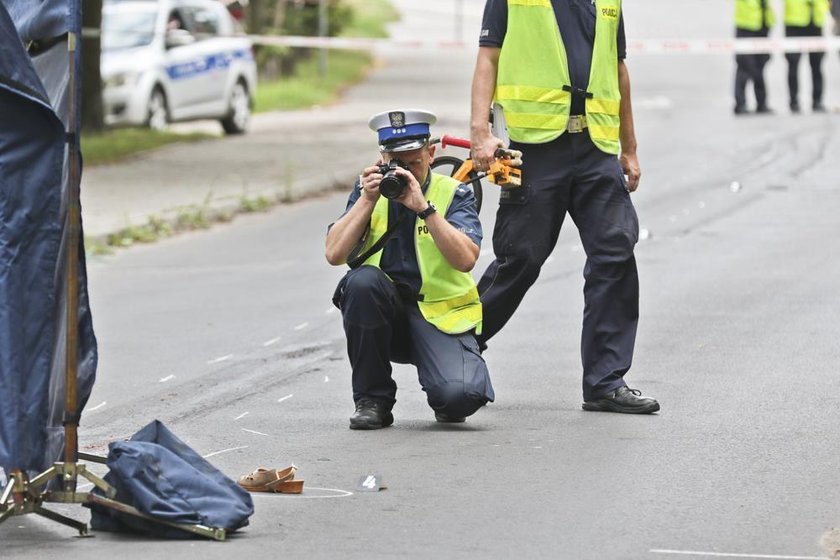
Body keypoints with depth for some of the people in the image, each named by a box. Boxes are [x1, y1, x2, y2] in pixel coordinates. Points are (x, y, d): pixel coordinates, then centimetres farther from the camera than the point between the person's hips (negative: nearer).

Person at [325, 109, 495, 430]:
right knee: (363, 280, -32)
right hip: (386, 312, 3)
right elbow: (334, 255, -7)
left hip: (441, 316, -3)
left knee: (460, 396, -30)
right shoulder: (368, 189, 4)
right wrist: (367, 201, -15)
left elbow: (465, 259, -20)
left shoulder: (453, 195, -2)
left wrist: (423, 207, -26)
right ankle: (372, 400, -14)